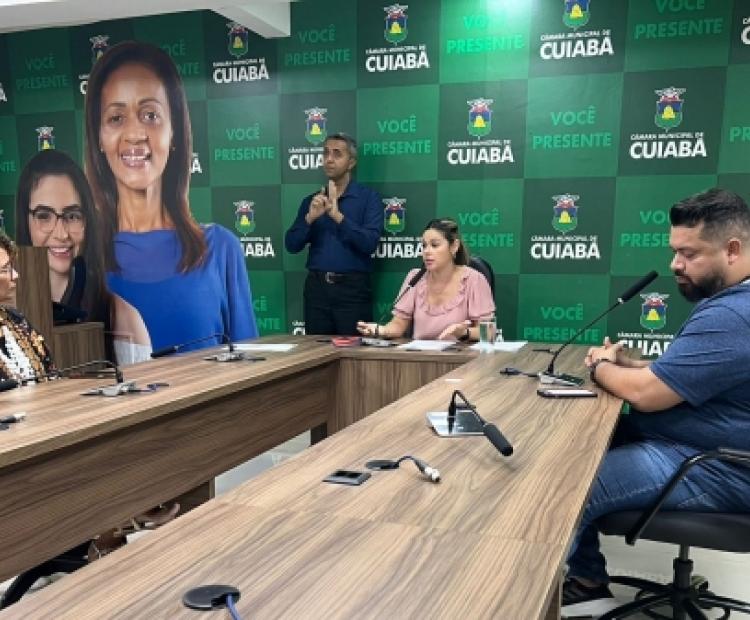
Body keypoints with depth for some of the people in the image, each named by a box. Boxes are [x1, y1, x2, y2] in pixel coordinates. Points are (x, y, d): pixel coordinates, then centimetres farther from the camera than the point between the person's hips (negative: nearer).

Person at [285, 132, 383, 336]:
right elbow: (291, 245, 5)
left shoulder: (368, 197, 0)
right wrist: (310, 218, -11)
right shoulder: (312, 201, 12)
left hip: (352, 287, -3)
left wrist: (337, 215, -20)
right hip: (317, 287, 4)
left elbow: (370, 242, -13)